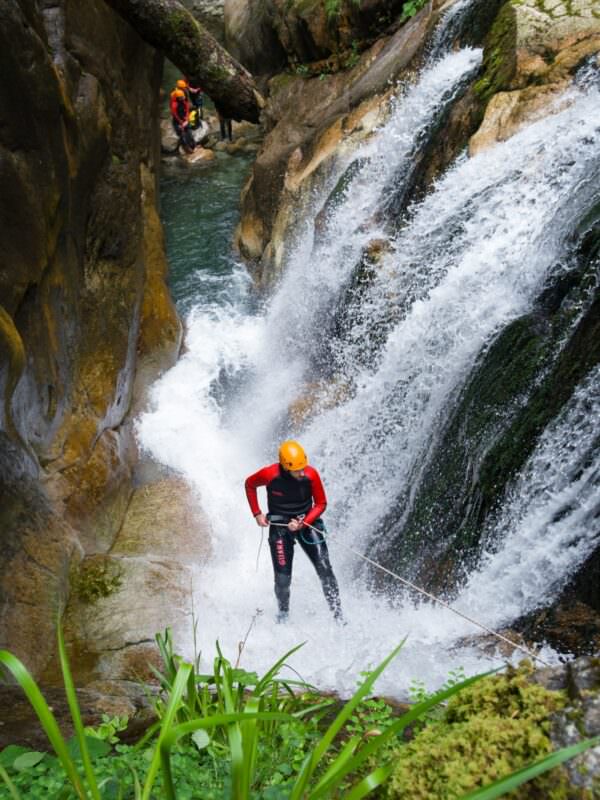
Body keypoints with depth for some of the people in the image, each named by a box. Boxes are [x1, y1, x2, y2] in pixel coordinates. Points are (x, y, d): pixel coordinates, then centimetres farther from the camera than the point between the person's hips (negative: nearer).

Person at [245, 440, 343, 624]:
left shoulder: (311, 475, -20)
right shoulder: (269, 475, -22)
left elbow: (321, 504, -6)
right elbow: (249, 484, 0)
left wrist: (303, 523, -20)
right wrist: (257, 514, -4)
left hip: (307, 522, 1)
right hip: (279, 526, -1)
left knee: (324, 569, -11)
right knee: (282, 579, -4)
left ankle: (337, 614, 1)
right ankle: (283, 615, 23)